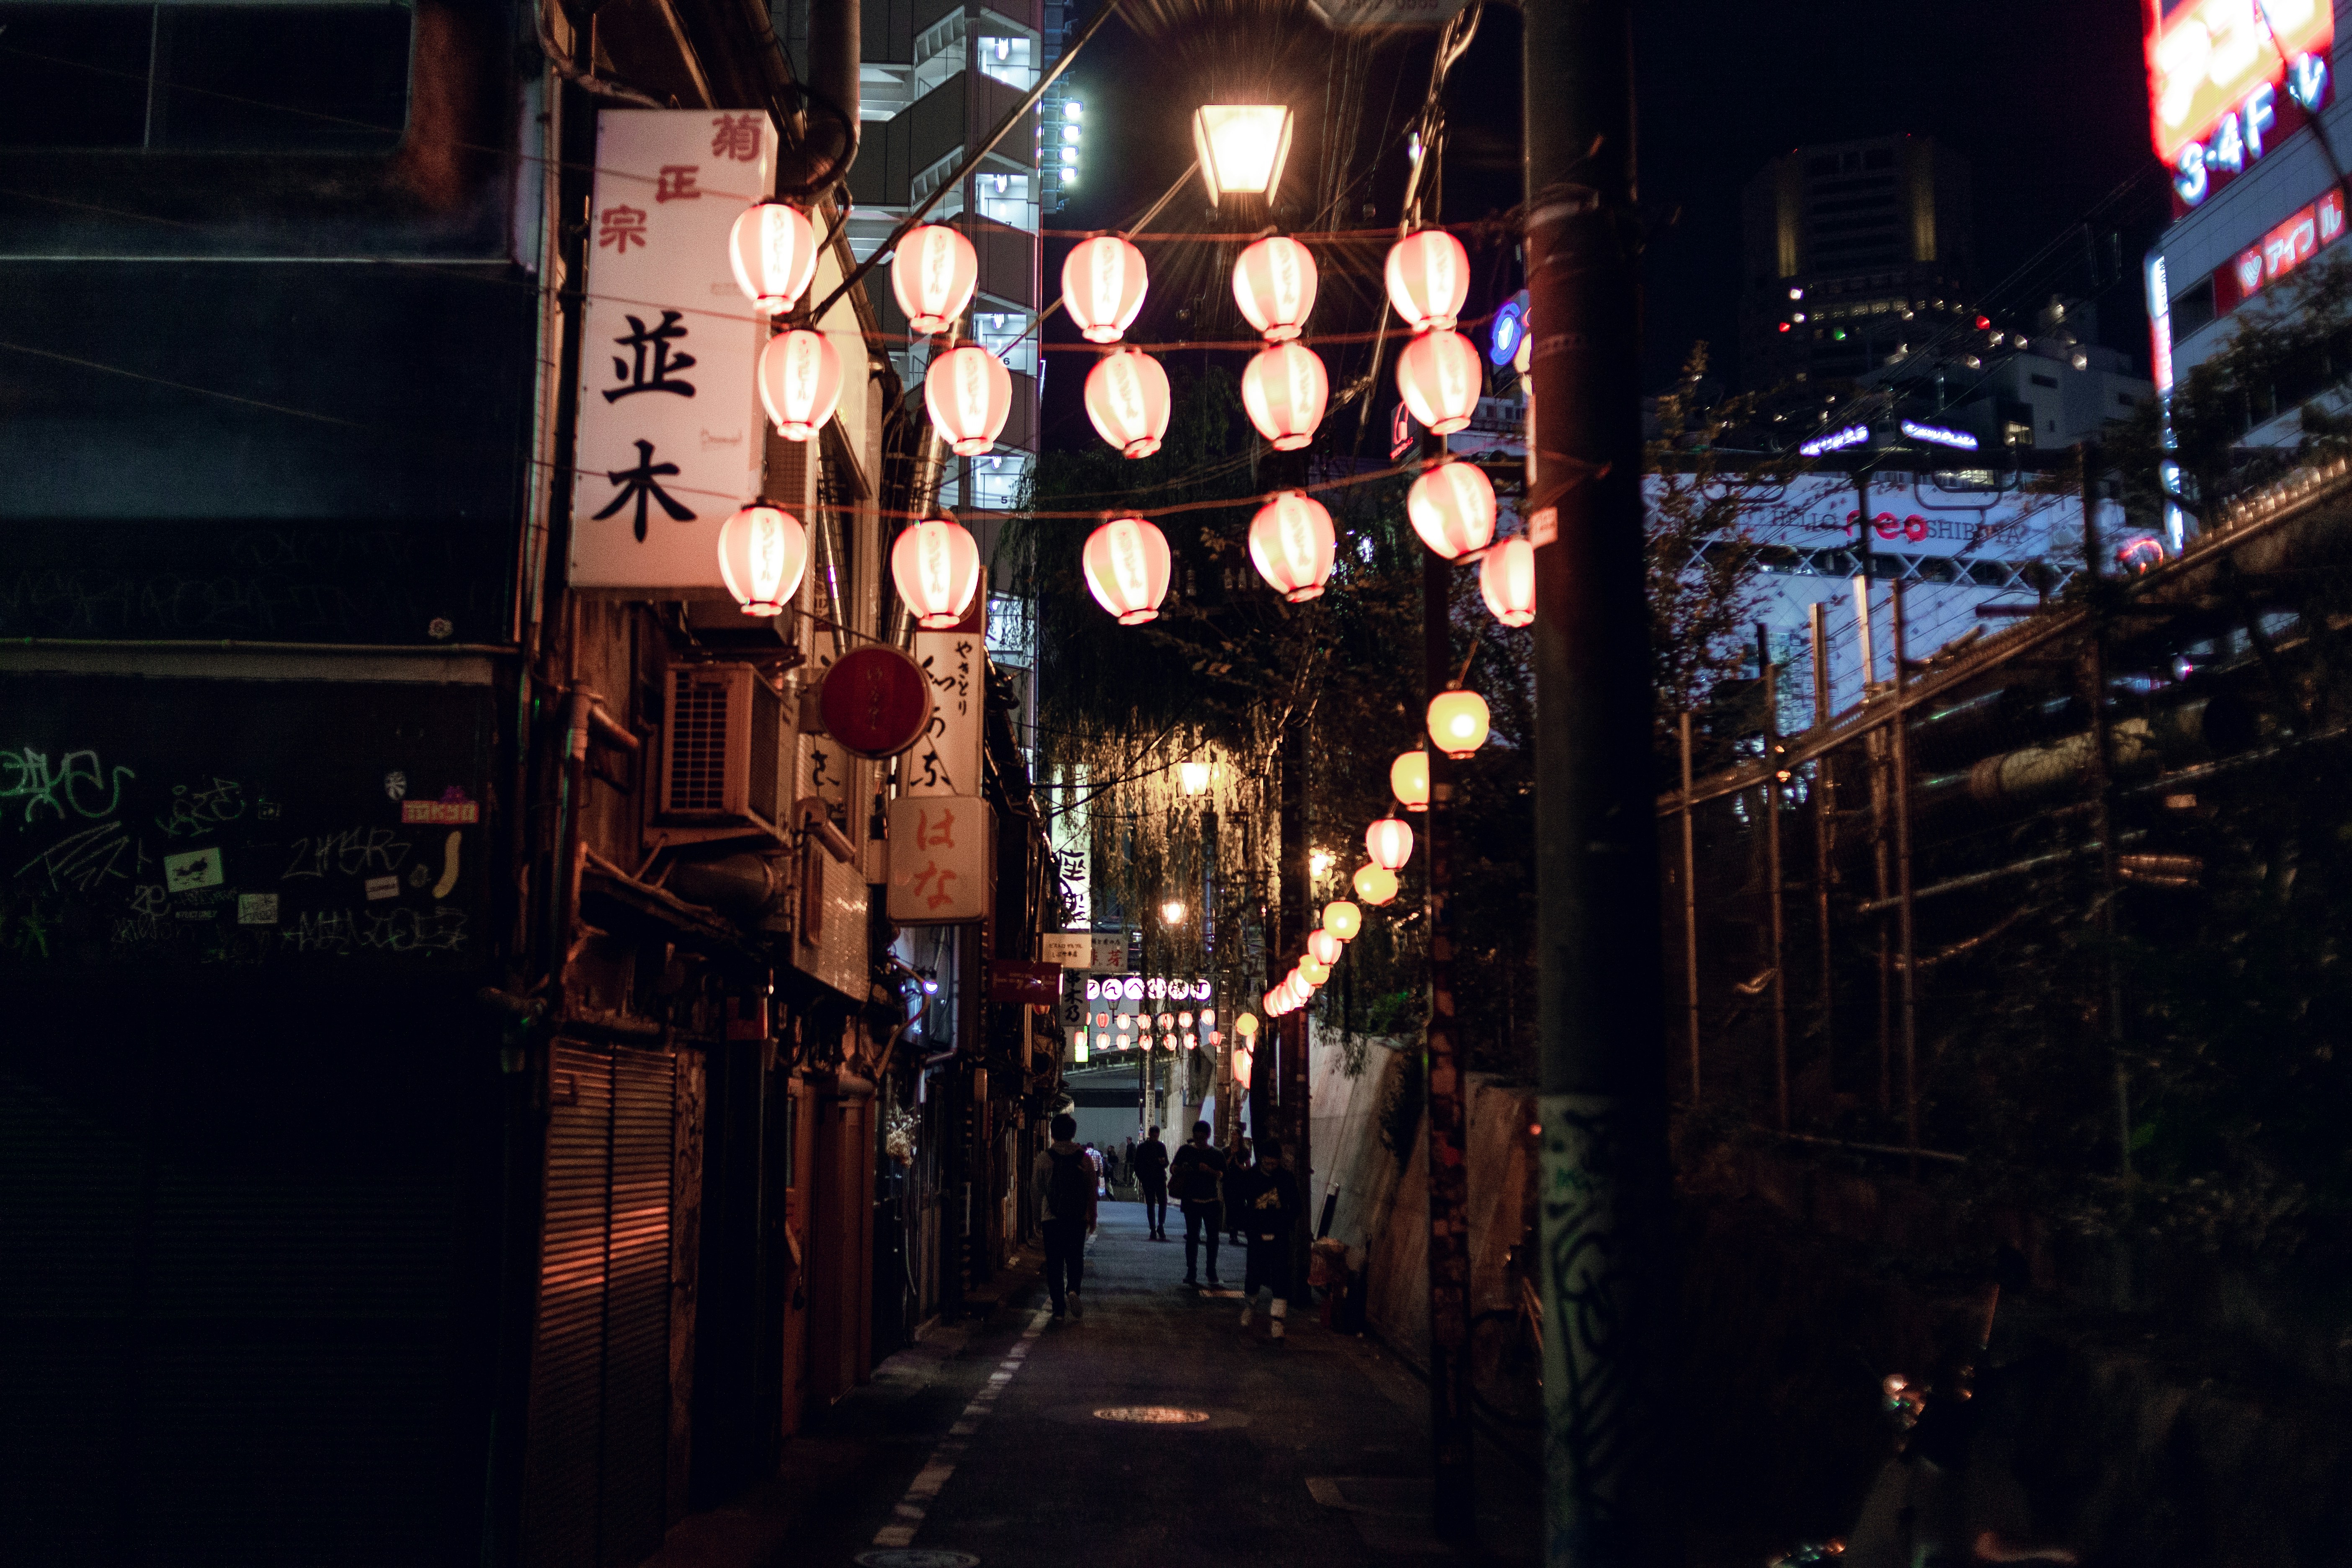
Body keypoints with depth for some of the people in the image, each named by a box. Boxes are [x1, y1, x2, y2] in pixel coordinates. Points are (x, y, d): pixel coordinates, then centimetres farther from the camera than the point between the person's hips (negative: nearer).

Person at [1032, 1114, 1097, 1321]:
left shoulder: (1044, 1157, -5)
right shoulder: (1084, 1157, -2)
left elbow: (1037, 1186, 3)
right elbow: (1092, 1189, 2)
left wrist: (1039, 1211, 18)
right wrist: (1092, 1216, 12)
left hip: (1052, 1218, -1)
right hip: (1078, 1217, 1)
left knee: (1054, 1263, 6)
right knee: (1076, 1258, 14)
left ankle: (1058, 1308, 5)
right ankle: (1073, 1290, -11)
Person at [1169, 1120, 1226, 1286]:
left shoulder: (1216, 1154, 5)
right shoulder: (1186, 1151, 6)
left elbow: (1221, 1176, -1)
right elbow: (1172, 1168, 9)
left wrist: (1209, 1170, -21)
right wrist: (1180, 1170, -14)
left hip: (1211, 1201, 0)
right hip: (1192, 1201, 0)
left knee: (1213, 1236, 1)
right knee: (1192, 1236, 2)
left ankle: (1212, 1271, 11)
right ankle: (1191, 1272, 8)